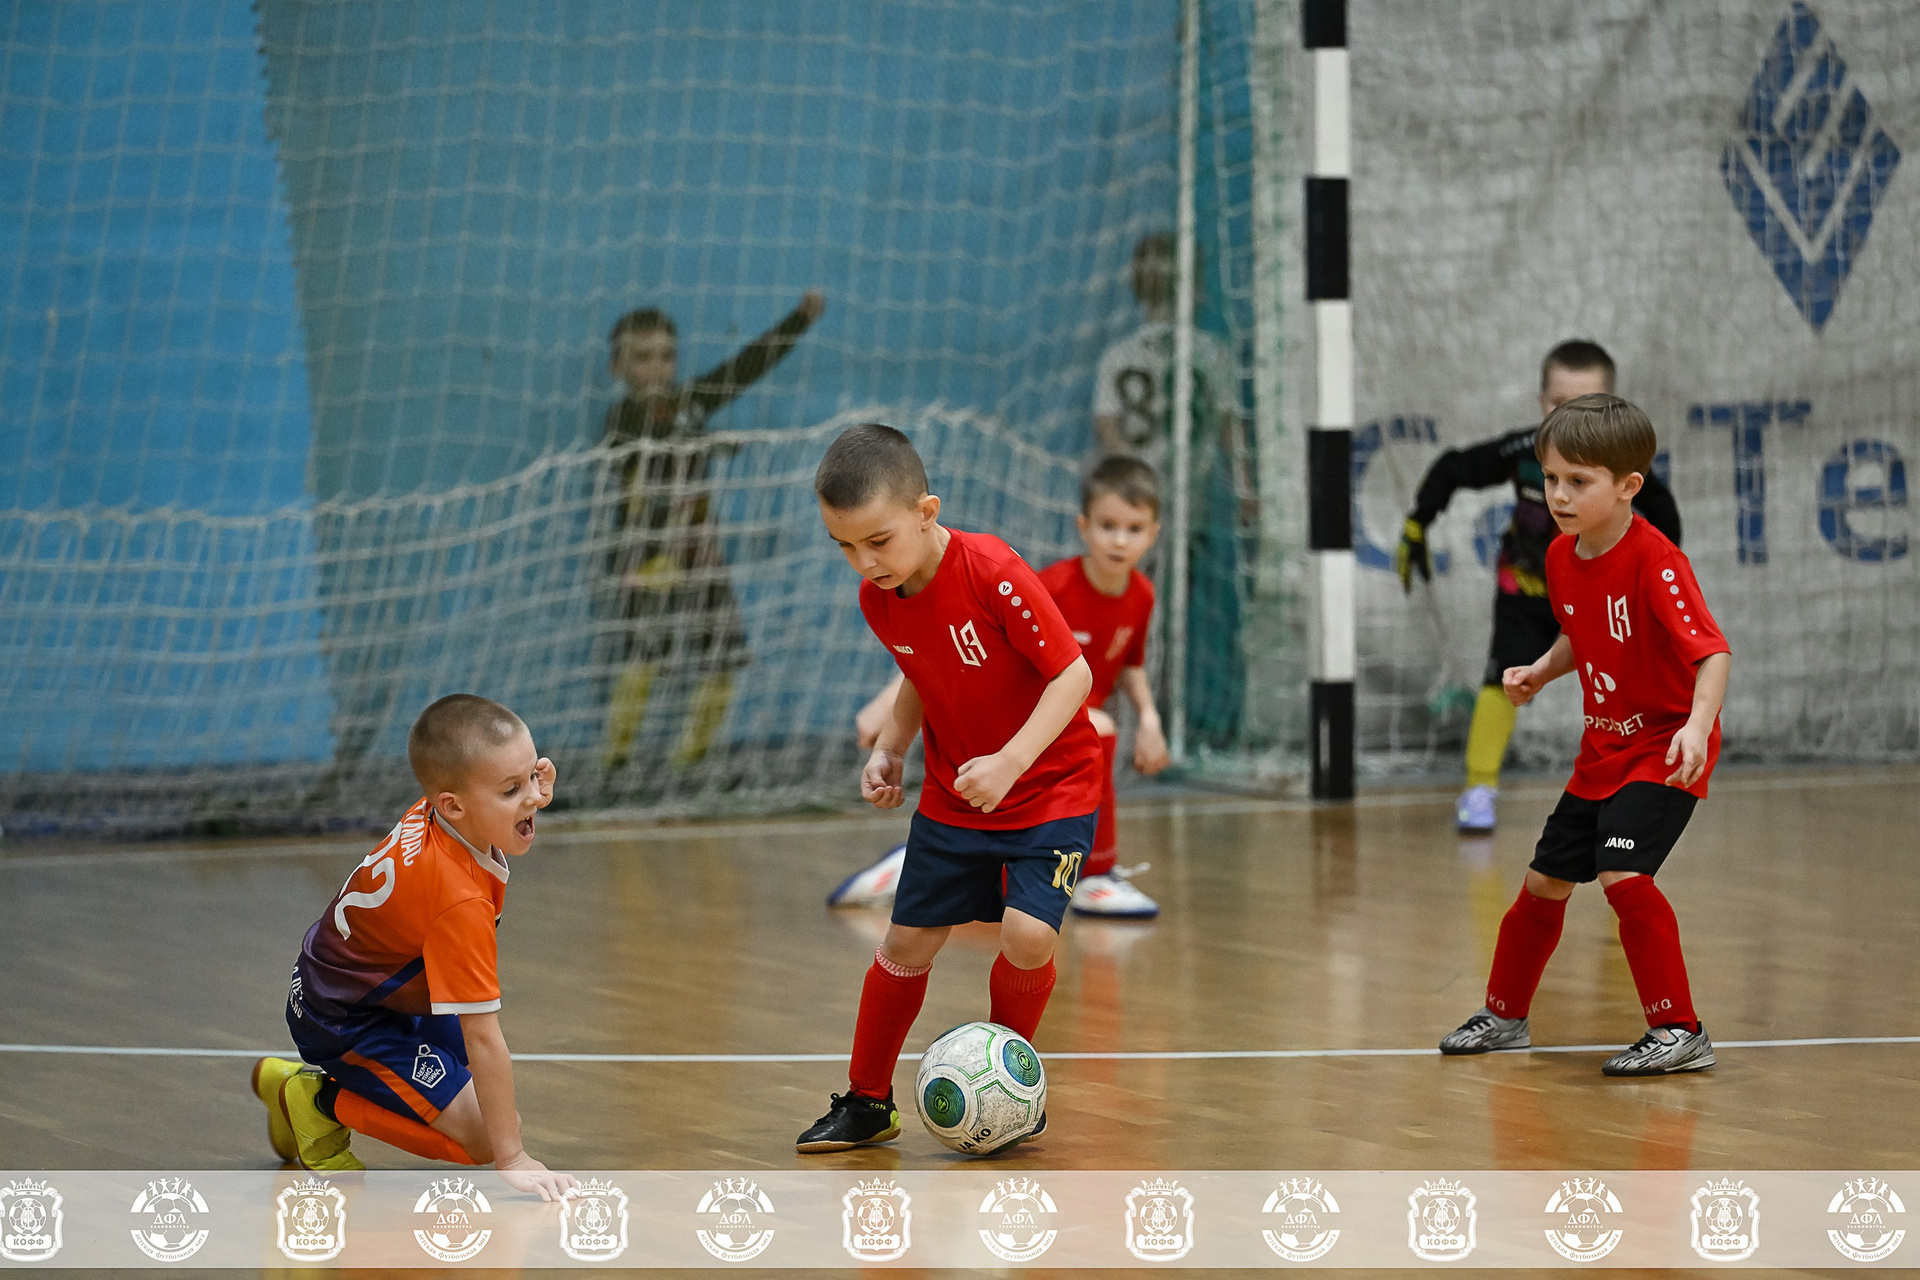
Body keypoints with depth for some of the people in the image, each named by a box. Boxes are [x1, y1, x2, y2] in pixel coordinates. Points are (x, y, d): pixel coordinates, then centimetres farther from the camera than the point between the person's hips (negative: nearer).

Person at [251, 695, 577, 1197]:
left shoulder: (434, 812, -13)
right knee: (480, 1134, -17)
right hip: (344, 1022, -10)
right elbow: (482, 1038, -36)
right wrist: (511, 1160, -33)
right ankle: (318, 1103, -2)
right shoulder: (458, 902, -37)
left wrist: (532, 792, -9)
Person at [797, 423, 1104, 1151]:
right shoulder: (877, 599, -6)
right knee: (907, 942, 5)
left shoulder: (993, 574, -27)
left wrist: (1010, 761, -31)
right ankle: (867, 1102, 23)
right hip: (952, 796, 6)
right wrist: (891, 749, -3)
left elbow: (1072, 673, -23)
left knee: (1027, 935, -20)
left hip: (1051, 785, -6)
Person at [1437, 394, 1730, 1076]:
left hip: (1664, 748, -8)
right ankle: (1505, 1014, 36)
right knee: (1546, 879, 15)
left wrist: (1697, 725, -48)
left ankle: (1680, 1031, -15)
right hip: (1605, 749, 8)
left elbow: (1712, 651, -33)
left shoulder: (1655, 562, -24)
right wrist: (1541, 671, 4)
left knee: (1622, 871, -25)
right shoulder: (1561, 557, 1)